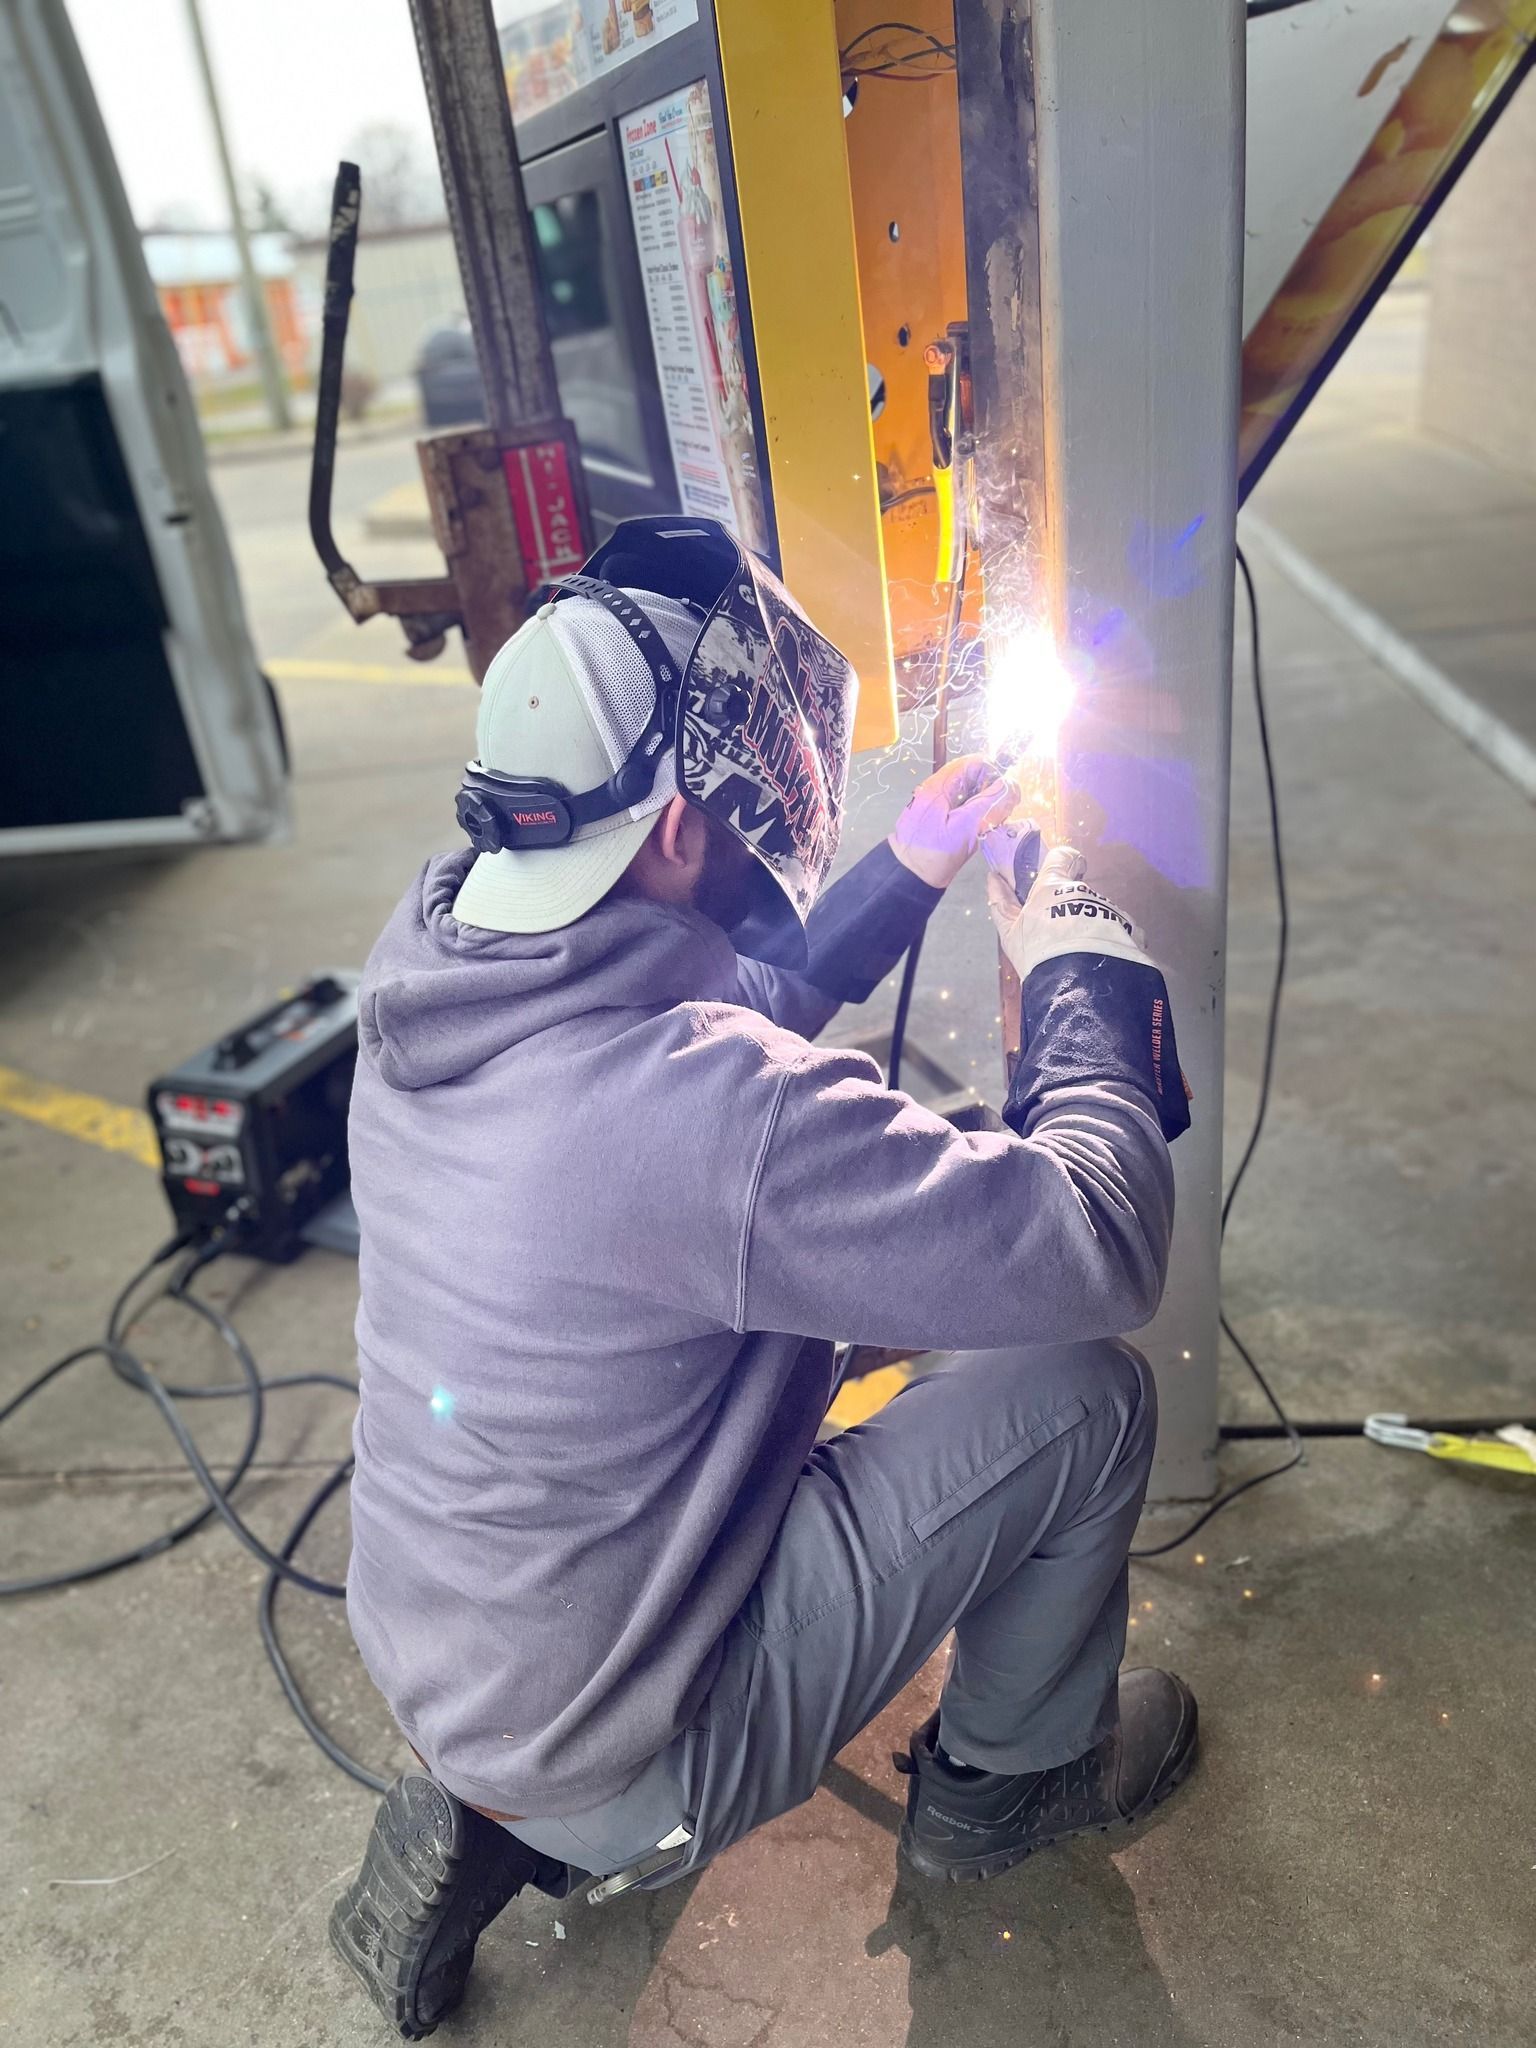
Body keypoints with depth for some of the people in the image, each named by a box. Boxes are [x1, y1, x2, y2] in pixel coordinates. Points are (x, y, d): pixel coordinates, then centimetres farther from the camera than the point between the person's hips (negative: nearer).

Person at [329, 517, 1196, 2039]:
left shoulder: (435, 962, -9)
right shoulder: (719, 1112, -35)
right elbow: (1101, 1252, -25)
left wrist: (908, 872, 7)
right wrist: (1082, 976, -10)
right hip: (622, 1767, -7)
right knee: (1085, 1389, -7)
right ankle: (1009, 1778, 24)